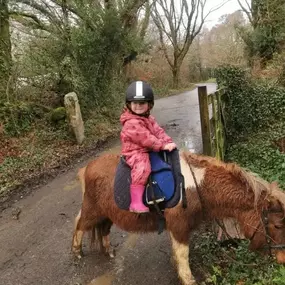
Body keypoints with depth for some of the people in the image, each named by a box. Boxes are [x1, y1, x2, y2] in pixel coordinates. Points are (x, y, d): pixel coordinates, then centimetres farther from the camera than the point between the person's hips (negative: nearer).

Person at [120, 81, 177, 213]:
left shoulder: (149, 118, 12)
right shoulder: (131, 123, -19)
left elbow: (158, 131, 7)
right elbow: (145, 138, -24)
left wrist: (168, 142, -9)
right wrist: (163, 145, -23)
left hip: (149, 150, 10)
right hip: (136, 153, -9)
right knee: (142, 167, -36)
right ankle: (136, 202, -34)